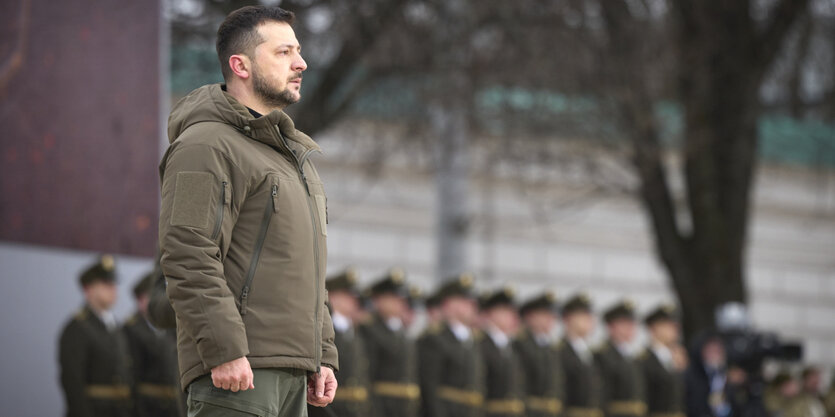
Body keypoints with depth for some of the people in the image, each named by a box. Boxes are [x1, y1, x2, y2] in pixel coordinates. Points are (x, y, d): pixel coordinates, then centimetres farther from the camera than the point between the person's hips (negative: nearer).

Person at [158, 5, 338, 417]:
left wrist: (323, 357, 20)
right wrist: (224, 351, -23)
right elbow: (187, 257, -17)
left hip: (291, 374, 9)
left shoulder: (293, 155, 25)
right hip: (236, 369, -9)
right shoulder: (206, 146, -7)